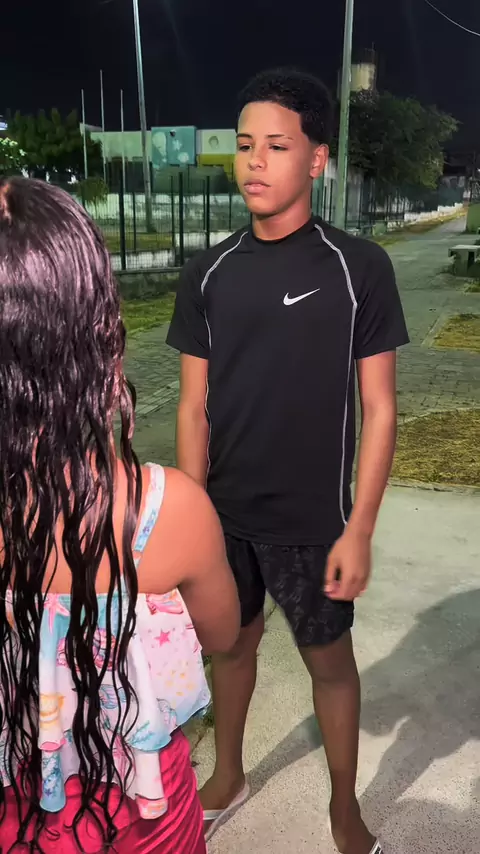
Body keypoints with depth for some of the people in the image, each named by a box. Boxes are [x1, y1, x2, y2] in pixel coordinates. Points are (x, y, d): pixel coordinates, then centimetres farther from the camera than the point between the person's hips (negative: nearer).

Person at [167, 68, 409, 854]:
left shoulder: (359, 268, -10)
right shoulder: (208, 274, -2)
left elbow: (379, 409, -8)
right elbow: (194, 407, 1)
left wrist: (359, 529, -11)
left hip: (312, 522, -3)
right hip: (225, 516, 3)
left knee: (330, 661, 15)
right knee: (232, 643, 22)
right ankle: (228, 778, 48)